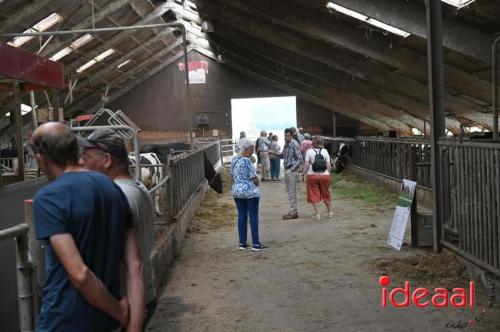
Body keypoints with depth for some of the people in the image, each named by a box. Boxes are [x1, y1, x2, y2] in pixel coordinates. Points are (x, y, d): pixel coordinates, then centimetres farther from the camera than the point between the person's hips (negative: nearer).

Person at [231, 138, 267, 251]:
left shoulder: (234, 160, 7)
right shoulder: (247, 161, -17)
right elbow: (254, 178, -15)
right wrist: (257, 183, 4)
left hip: (236, 191, 7)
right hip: (250, 192, -7)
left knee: (241, 216, 11)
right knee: (253, 216, -1)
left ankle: (242, 243, 13)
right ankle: (256, 244, 1)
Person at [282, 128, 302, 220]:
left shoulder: (295, 144, -13)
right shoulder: (286, 144, 12)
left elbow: (299, 159, -16)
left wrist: (292, 169, -19)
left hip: (292, 170, -9)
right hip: (287, 169, 9)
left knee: (292, 191, -6)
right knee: (290, 191, 13)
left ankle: (293, 212, -1)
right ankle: (293, 211, 20)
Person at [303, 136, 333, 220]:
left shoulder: (309, 151, -3)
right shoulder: (325, 151, 4)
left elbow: (306, 164, -8)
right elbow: (328, 165, 0)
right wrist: (328, 172, 12)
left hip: (312, 175, -2)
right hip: (324, 175, 3)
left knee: (314, 195, 7)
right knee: (326, 194, 18)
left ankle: (317, 214, 5)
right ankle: (330, 212, 28)